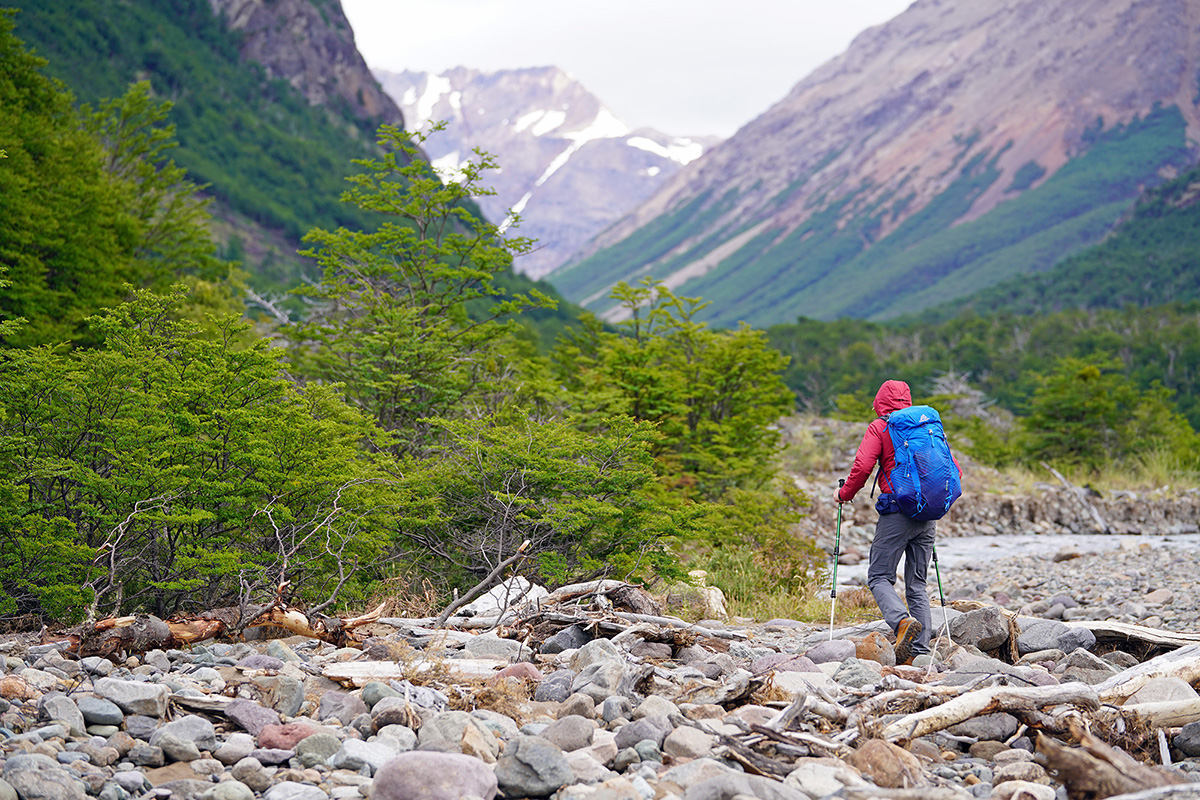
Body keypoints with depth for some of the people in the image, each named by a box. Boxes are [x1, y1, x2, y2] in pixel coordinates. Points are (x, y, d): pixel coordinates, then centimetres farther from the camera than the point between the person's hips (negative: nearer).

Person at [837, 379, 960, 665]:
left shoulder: (879, 428, -1)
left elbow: (862, 467, -12)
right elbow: (954, 469, 12)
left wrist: (844, 494, 4)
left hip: (897, 512, -5)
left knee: (879, 577, 1)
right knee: (917, 583, 10)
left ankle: (903, 620, -27)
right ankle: (920, 651, 2)